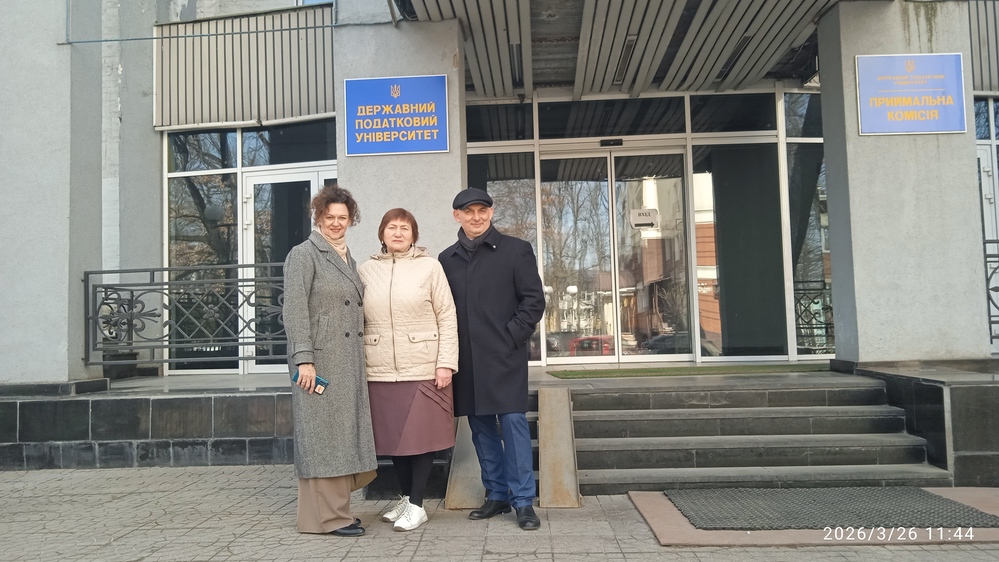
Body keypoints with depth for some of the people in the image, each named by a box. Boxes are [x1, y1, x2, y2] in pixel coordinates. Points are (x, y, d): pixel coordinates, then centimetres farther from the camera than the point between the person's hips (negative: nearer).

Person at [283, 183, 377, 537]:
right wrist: (303, 359, -19)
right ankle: (327, 516, 4)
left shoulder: (347, 258, 19)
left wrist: (359, 360, 17)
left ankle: (336, 508, 20)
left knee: (343, 433, 10)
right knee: (322, 433, -3)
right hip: (319, 360, -8)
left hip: (348, 361, 8)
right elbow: (295, 310, -12)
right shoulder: (304, 255, -5)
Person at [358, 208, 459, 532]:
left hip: (424, 369, -2)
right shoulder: (367, 270, 9)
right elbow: (358, 321, 10)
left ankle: (416, 505, 13)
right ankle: (405, 498, 25)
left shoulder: (430, 266, 1)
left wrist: (446, 362, -8)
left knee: (421, 436, 2)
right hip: (380, 371, 3)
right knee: (392, 436, 9)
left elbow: (447, 317, -1)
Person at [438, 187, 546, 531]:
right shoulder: (447, 259, 12)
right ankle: (497, 495, 22)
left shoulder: (515, 250, 2)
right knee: (481, 428, 10)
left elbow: (534, 300, -2)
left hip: (504, 357, -4)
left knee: (513, 423, -5)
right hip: (466, 360, 4)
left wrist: (511, 337, -8)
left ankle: (523, 502, 4)